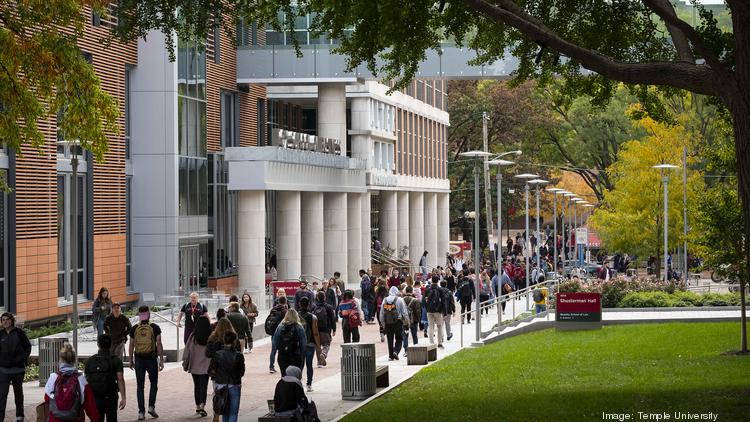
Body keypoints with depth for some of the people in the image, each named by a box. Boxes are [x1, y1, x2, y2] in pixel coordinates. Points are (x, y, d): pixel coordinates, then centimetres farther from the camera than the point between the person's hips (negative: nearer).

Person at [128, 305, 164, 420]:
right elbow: (159, 345, -7)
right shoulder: (154, 328, -6)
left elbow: (131, 345, 3)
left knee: (140, 386, 5)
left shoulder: (134, 329, 0)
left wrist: (131, 360, 13)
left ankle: (141, 412, 2)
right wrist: (161, 360, -2)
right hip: (151, 359, -1)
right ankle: (151, 406, 3)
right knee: (153, 383, 16)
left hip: (139, 359, 1)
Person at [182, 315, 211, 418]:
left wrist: (185, 363, 9)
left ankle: (198, 407, 23)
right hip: (205, 367, -2)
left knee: (197, 386, 15)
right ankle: (202, 406, -14)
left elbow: (187, 350, -2)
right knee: (203, 386, 1)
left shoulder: (193, 336, -8)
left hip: (194, 367, 2)